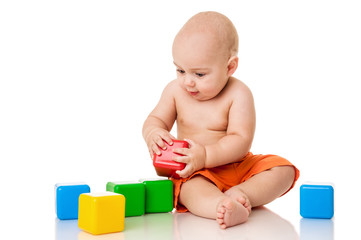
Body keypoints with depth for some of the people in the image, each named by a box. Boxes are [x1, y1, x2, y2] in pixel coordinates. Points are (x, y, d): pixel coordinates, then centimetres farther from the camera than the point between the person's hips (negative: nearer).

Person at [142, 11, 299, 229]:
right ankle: (221, 206, -61)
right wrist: (153, 133, -19)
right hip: (196, 172, 0)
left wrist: (206, 156, -35)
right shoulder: (175, 90, 1)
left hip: (237, 166, 0)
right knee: (191, 187, -35)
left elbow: (241, 141, -19)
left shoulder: (238, 94, -13)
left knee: (284, 170, -19)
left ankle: (240, 193, -38)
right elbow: (155, 120, 8)